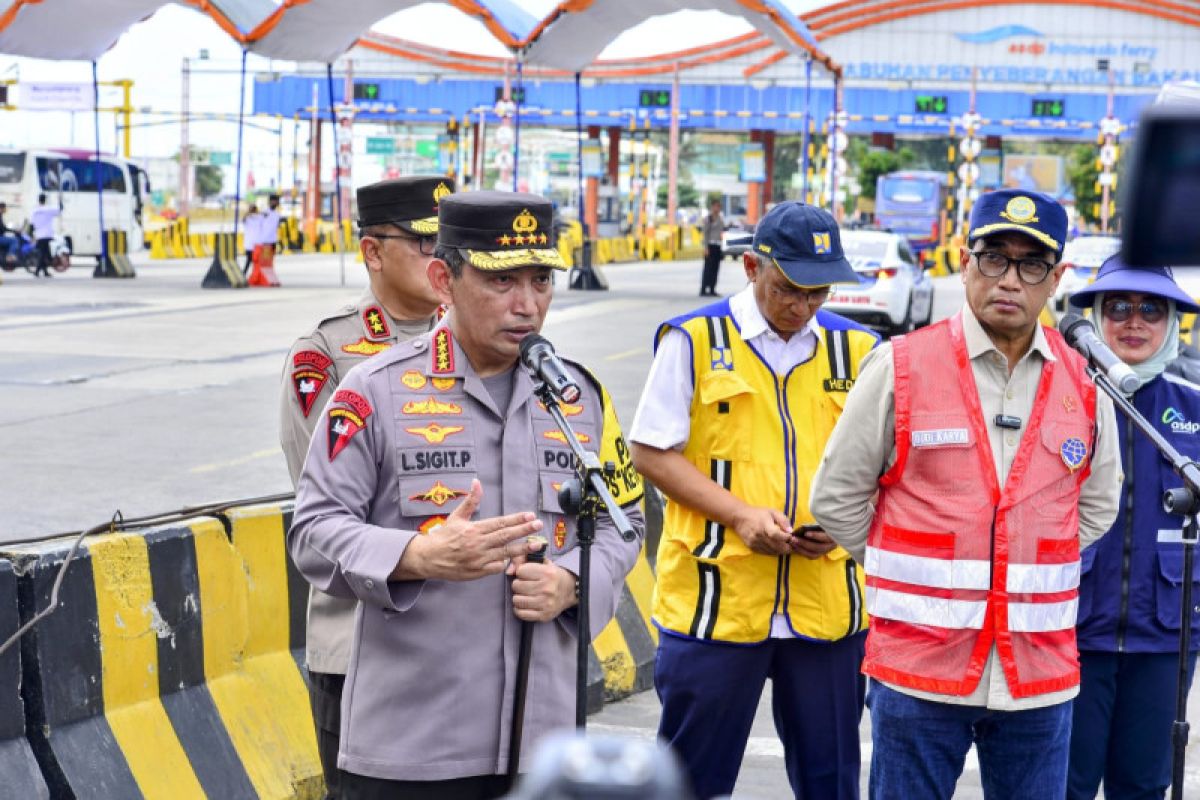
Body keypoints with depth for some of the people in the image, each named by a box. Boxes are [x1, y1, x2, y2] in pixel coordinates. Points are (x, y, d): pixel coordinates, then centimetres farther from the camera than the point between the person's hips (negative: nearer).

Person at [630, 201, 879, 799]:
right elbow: (652, 452, -2)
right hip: (715, 597, -3)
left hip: (828, 602, 3)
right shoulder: (695, 339, -2)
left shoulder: (854, 349, 8)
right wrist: (740, 514, -13)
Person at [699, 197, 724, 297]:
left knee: (716, 268, 7)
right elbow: (706, 233, -10)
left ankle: (712, 289, 11)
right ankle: (703, 290, -7)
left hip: (718, 245, 7)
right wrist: (706, 248, -14)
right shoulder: (708, 218, -7)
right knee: (708, 267, -8)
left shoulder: (720, 218, 14)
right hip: (710, 245, -7)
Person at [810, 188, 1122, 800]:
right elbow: (836, 497, 3)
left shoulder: (1083, 384, 6)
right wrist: (910, 576, 6)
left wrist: (1034, 568, 12)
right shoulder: (899, 366, -3)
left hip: (1042, 672, 3)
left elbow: (1096, 507, 20)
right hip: (919, 664, -2)